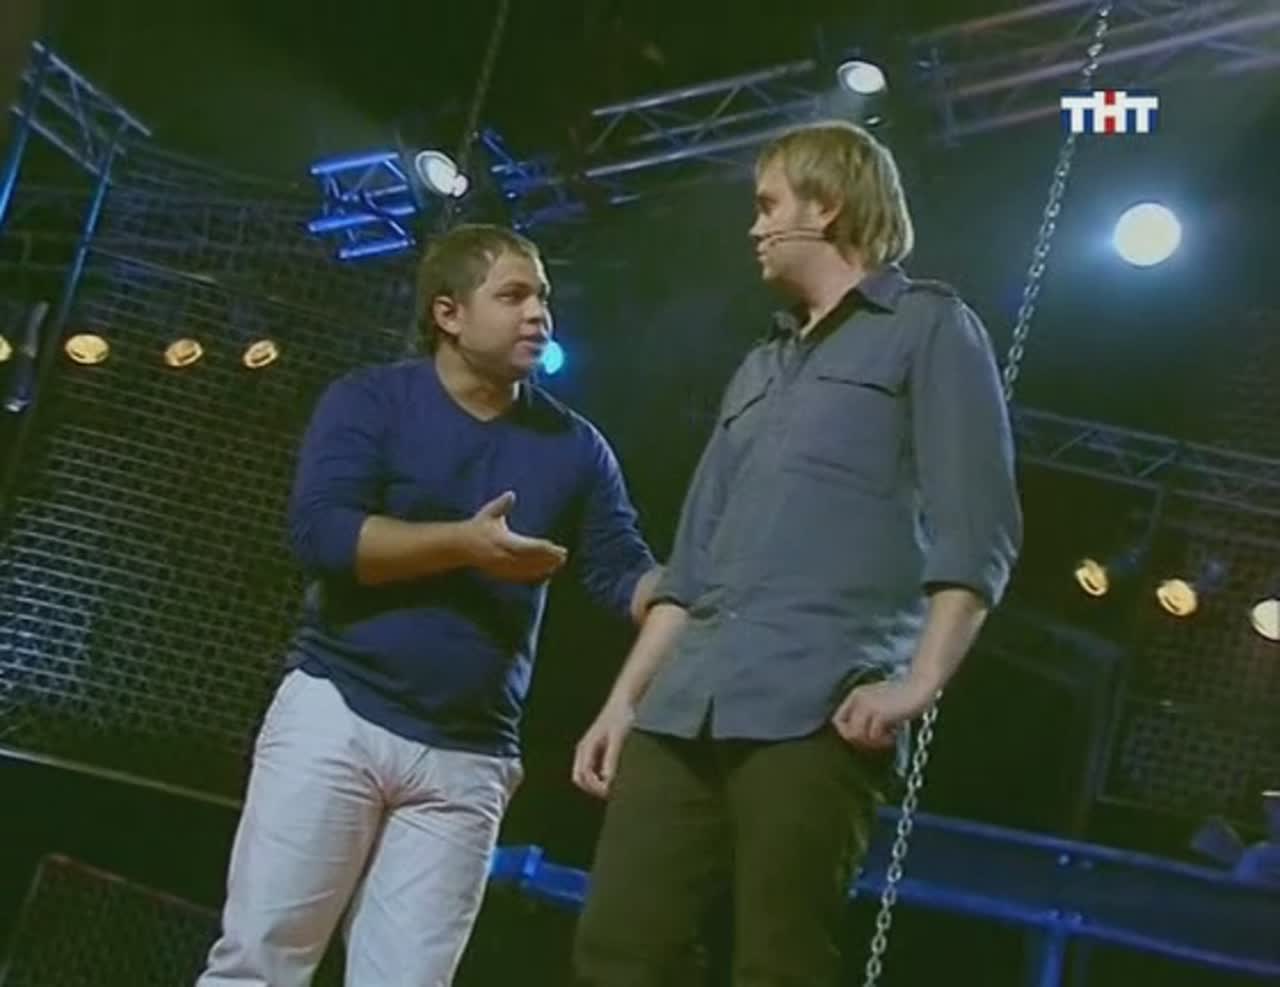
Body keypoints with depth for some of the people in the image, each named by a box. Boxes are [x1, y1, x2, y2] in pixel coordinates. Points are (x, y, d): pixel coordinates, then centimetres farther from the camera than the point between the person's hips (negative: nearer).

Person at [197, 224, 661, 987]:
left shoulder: (574, 446, 9)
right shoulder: (369, 400, 0)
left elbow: (625, 576, 5)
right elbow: (319, 532, -13)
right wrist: (463, 543, -21)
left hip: (466, 759, 3)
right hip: (336, 711, -2)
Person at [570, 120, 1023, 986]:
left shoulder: (928, 327, 7)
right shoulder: (759, 371, 28)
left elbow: (975, 529, -5)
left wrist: (919, 681, -17)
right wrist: (624, 700, 17)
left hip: (821, 710, -7)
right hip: (685, 711, 7)